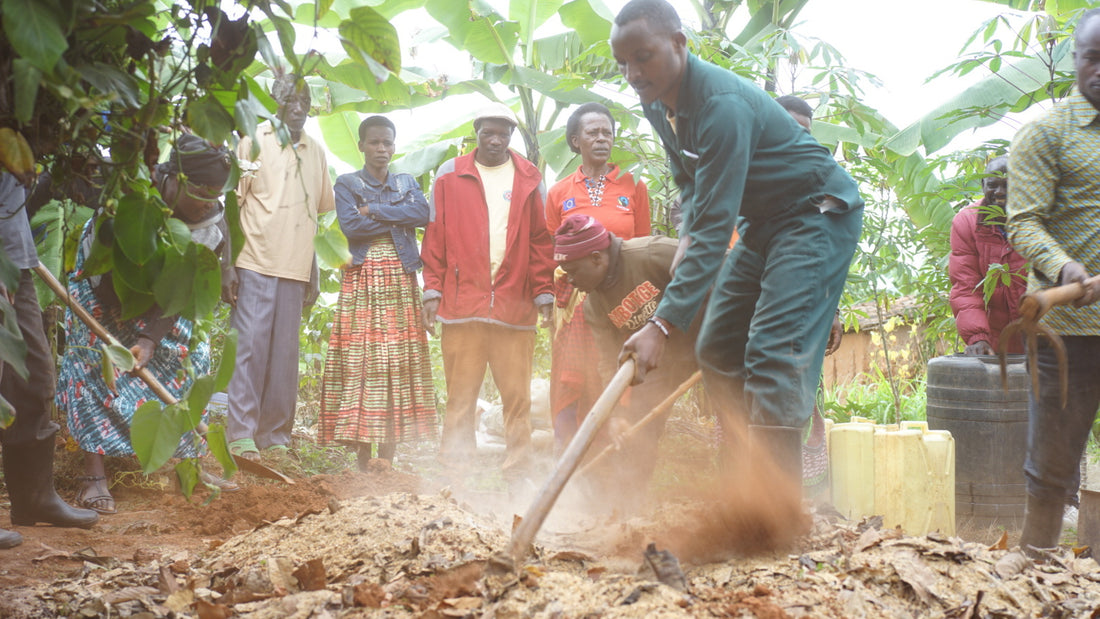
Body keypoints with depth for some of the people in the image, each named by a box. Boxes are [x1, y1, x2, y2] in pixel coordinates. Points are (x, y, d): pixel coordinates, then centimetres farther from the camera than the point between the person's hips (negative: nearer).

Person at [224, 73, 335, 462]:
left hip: (296, 270, 4)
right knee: (250, 345, -8)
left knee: (286, 353, 3)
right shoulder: (253, 144, 4)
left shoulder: (315, 153, 16)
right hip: (255, 265, -4)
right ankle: (241, 434, -3)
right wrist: (226, 264, -7)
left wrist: (313, 275, 16)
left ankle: (276, 435, 10)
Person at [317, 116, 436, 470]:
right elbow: (351, 225, -8)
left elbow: (423, 214, -2)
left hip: (401, 281, 3)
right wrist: (399, 219, -4)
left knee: (398, 364, -3)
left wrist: (375, 210, -7)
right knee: (361, 362, -9)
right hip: (362, 279, -3)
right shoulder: (347, 184, 10)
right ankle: (362, 461, -7)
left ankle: (387, 460, -1)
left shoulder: (407, 184, 19)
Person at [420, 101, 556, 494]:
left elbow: (541, 240, 10)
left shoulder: (529, 179, 12)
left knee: (517, 396, 2)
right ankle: (453, 474, 6)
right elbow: (435, 237, 8)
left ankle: (518, 478, 8)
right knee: (460, 397, 1)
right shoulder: (450, 176, 9)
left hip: (515, 305, 1)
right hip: (461, 302, -1)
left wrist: (544, 292, 3)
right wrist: (432, 291, 1)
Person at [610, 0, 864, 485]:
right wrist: (687, 239, -4)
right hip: (764, 221, 10)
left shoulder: (722, 104, -31)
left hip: (819, 213, -10)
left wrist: (663, 324, -40)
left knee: (774, 355, -22)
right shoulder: (657, 103, -2)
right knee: (716, 351, 8)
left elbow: (715, 226, -35)